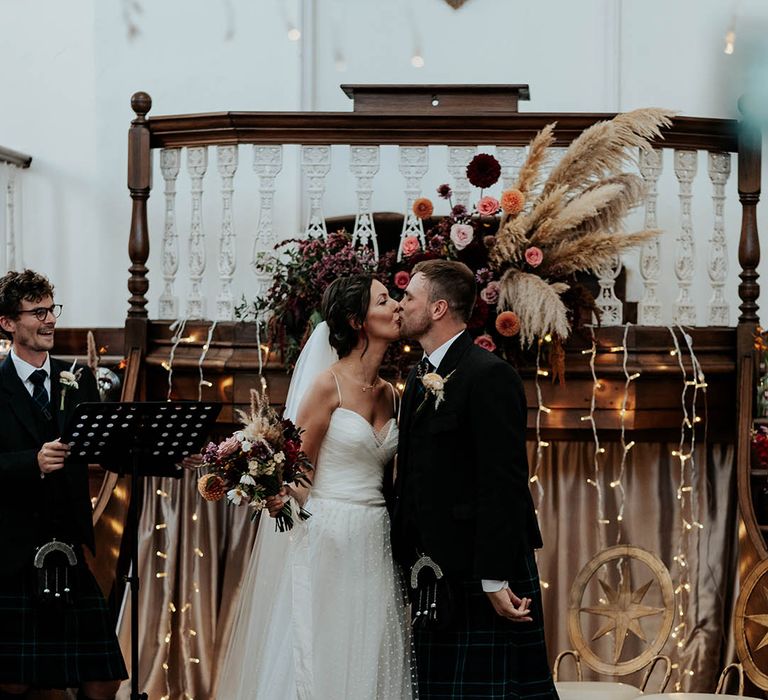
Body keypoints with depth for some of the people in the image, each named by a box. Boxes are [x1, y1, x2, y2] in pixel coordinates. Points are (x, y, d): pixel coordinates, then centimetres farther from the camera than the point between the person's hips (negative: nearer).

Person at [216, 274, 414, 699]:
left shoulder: (389, 394, 12)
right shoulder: (329, 385, -8)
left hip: (376, 544, 6)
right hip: (329, 541, -6)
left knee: (371, 663, 7)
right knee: (323, 660, -4)